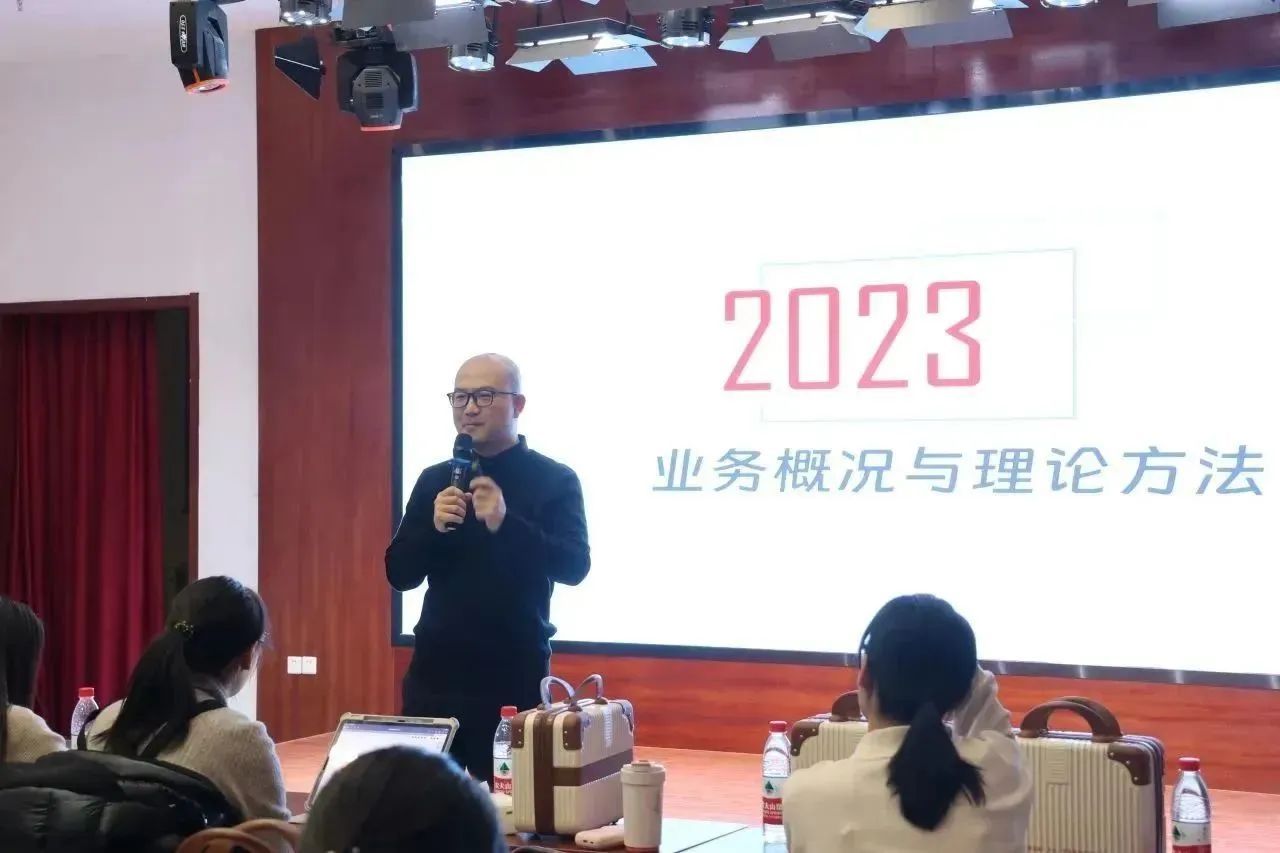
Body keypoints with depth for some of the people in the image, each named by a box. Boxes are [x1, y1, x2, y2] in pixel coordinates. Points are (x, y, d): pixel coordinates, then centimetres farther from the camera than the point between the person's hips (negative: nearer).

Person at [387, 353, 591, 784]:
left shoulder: (555, 480, -2)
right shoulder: (434, 480, 9)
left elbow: (574, 566, -13)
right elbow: (400, 574, 6)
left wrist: (505, 523, -27)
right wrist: (433, 528, -13)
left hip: (514, 676, -3)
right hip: (435, 671, 3)